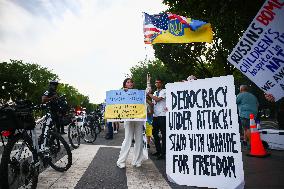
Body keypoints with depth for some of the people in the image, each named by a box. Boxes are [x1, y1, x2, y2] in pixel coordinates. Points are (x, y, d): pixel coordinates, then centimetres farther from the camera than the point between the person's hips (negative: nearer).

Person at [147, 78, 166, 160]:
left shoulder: (164, 91, -2)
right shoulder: (155, 92, 19)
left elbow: (158, 99, -15)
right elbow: (153, 103, 17)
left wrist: (149, 94, -3)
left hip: (162, 115, -7)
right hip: (155, 115, 8)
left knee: (163, 134, -3)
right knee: (155, 133, 11)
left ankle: (163, 153, 2)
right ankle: (158, 150, 24)